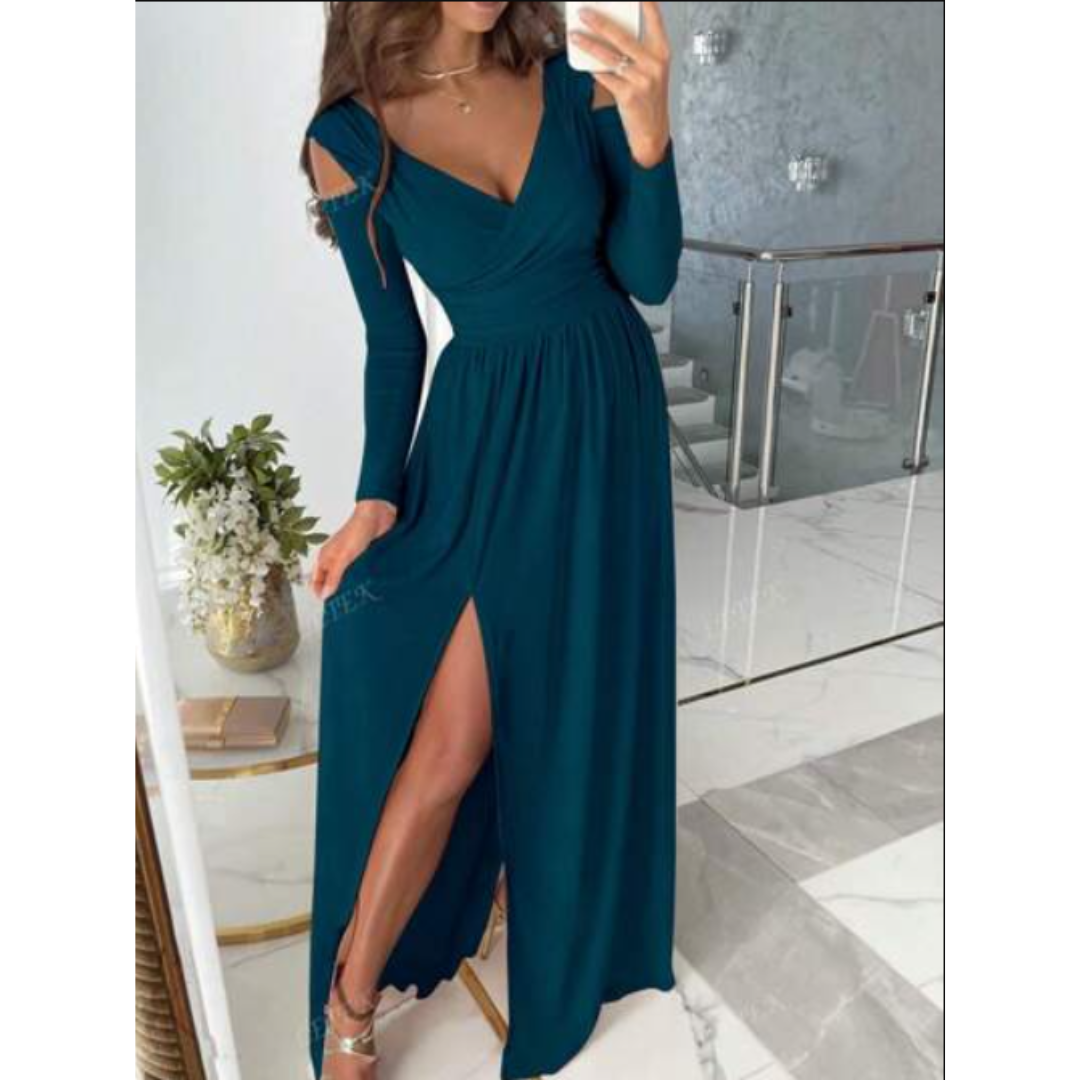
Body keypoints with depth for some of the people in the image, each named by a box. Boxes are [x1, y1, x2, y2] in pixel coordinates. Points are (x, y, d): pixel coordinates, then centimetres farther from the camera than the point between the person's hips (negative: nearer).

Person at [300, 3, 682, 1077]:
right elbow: (394, 340, 0)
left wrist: (649, 135, -19)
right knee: (450, 739, -3)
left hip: (609, 415, 3)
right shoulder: (350, 137, -5)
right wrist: (378, 495, -9)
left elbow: (650, 276, -4)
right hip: (484, 435, -2)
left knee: (575, 700, 14)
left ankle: (567, 945, 43)